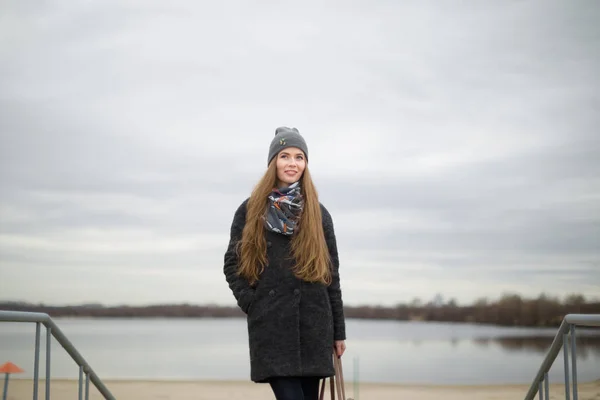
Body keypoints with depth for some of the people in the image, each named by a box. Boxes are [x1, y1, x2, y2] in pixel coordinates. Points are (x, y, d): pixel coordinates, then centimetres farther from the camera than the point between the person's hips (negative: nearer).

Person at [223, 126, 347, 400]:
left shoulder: (318, 214, 9)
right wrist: (251, 304, -5)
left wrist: (339, 331, 8)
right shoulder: (250, 210, 6)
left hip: (313, 326, 2)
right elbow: (232, 264, 9)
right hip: (270, 327, -2)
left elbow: (331, 274, 10)